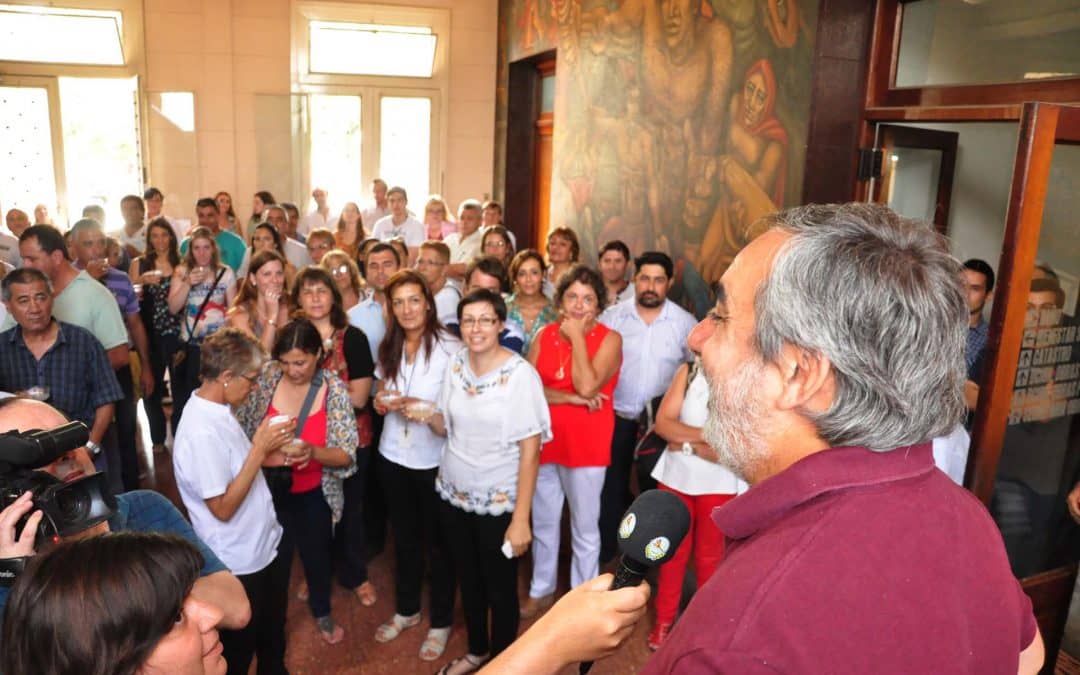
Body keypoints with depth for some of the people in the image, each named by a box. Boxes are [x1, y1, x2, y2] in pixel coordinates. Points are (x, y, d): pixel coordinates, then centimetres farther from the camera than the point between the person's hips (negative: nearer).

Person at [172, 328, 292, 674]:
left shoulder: (219, 409, -1)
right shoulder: (201, 432, -30)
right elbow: (223, 507, -26)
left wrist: (265, 448, -4)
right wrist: (259, 449, -26)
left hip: (267, 545, 9)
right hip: (240, 563, -9)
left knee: (273, 633, 29)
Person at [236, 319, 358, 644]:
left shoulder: (333, 389, -16)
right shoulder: (266, 378, -14)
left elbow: (346, 455, -18)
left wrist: (312, 452, -37)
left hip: (314, 494, 0)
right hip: (270, 489, 0)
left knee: (317, 554, 22)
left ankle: (322, 612, 52)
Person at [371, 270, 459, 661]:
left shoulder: (451, 348, -16)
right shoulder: (388, 348, 5)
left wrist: (424, 408, -27)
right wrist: (382, 401, -6)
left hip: (434, 459, -5)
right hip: (393, 455, 6)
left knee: (437, 541, 9)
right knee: (404, 538, 21)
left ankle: (441, 622, 28)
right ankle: (406, 610, 41)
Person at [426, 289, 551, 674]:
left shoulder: (520, 374, -19)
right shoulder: (455, 363, -1)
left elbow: (530, 451, -18)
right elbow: (448, 428, 9)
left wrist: (520, 519, -19)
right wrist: (424, 415, -13)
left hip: (499, 501, -5)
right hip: (454, 494, 5)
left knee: (500, 588, 12)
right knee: (468, 579, 22)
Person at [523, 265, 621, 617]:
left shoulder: (609, 339, -10)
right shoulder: (545, 335, 2)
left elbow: (587, 386, -23)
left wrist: (577, 336, -16)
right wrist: (571, 399, -17)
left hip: (586, 445, -4)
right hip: (544, 440, 4)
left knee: (585, 529, 10)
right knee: (543, 523, 19)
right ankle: (541, 590, 38)